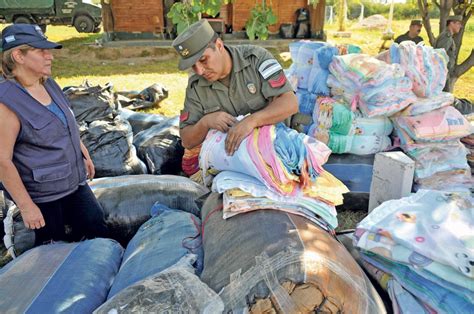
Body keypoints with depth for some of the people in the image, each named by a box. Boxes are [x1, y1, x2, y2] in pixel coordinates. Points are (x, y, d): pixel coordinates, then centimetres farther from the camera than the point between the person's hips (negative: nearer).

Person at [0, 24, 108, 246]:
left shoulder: (49, 84, 1)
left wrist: (84, 154, 18)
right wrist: (26, 206, -18)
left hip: (74, 181, 7)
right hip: (42, 195, -7)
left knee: (96, 228, 16)